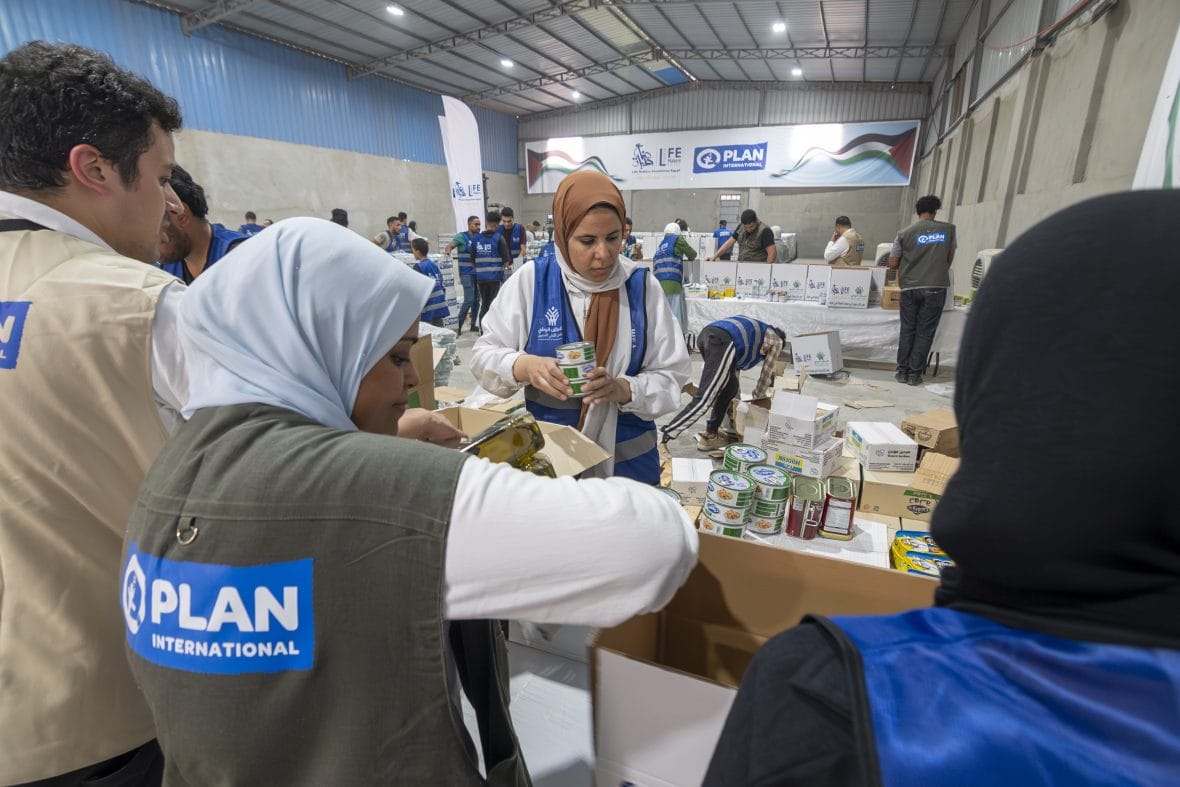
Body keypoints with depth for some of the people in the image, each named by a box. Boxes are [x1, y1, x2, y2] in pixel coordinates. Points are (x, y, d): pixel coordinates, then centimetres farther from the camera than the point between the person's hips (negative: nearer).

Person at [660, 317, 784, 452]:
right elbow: (767, 372, 30)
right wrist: (758, 396, 44)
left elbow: (734, 364, 49)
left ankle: (710, 435, 20)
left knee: (730, 388, 21)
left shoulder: (755, 330, 47)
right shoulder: (777, 341, 29)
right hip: (722, 341, -8)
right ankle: (664, 435, -19)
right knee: (704, 398, -12)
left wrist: (737, 391, 57)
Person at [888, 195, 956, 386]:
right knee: (925, 332, 5)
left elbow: (893, 263, 2)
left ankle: (903, 371, 12)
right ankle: (915, 374, 6)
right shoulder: (948, 229, 2)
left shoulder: (905, 233, -1)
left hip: (910, 287, 0)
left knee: (907, 330, 11)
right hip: (936, 287, 0)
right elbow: (950, 258, 12)